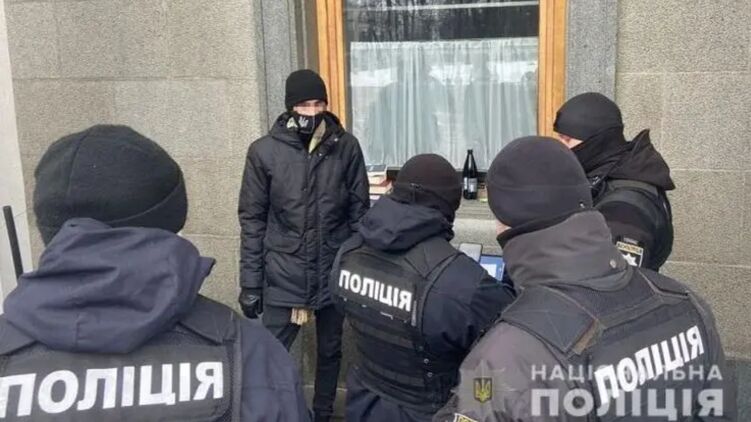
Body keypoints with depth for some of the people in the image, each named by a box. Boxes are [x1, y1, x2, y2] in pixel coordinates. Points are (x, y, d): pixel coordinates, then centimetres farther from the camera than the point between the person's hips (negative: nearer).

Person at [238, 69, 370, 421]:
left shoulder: (346, 147, -4)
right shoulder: (264, 151, -6)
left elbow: (359, 211, 3)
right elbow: (252, 220, -2)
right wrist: (250, 283, -3)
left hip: (333, 273, 2)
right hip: (282, 277, -1)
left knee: (330, 351, 17)